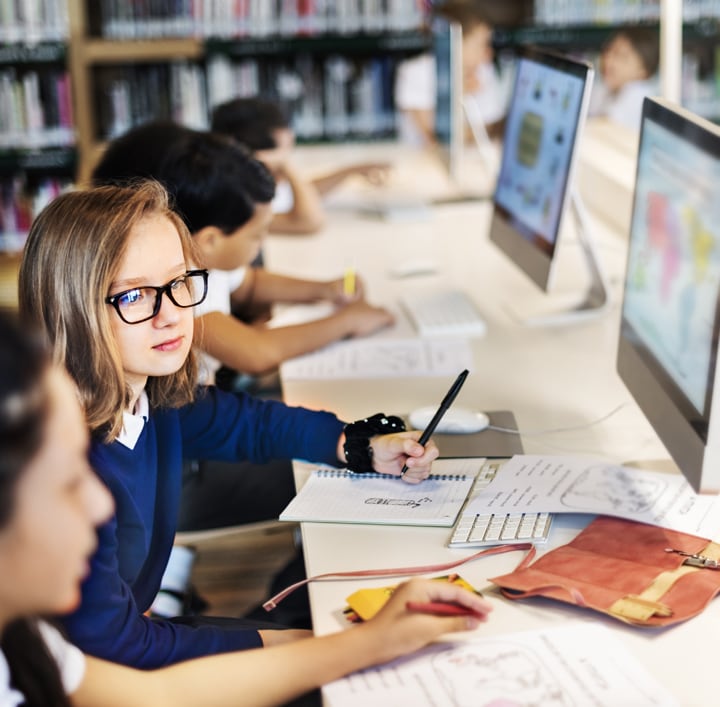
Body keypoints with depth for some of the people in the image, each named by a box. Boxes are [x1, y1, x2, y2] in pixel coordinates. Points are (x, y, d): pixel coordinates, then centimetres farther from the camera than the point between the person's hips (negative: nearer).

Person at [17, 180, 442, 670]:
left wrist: (364, 447, 4)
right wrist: (269, 646, -17)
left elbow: (249, 422, 15)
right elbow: (111, 644, -25)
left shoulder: (155, 397, -7)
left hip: (139, 626, 7)